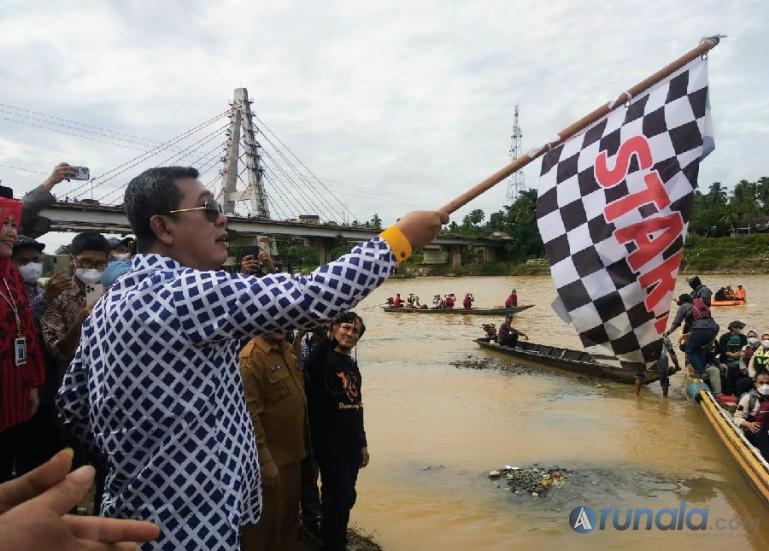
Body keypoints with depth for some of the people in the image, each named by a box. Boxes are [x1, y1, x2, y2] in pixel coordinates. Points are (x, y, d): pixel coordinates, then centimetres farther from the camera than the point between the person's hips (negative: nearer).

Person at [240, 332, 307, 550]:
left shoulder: (286, 349, 7)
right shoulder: (251, 358, -20)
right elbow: (250, 414, -22)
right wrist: (264, 460, -21)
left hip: (291, 452, 8)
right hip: (270, 457, -8)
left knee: (290, 512, 22)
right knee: (266, 518, 8)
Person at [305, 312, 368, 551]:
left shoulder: (352, 365, 11)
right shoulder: (323, 359, -11)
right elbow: (313, 367, -38)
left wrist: (363, 443, 17)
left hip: (351, 444, 7)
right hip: (329, 443, -7)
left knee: (342, 497, 15)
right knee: (342, 497, -7)